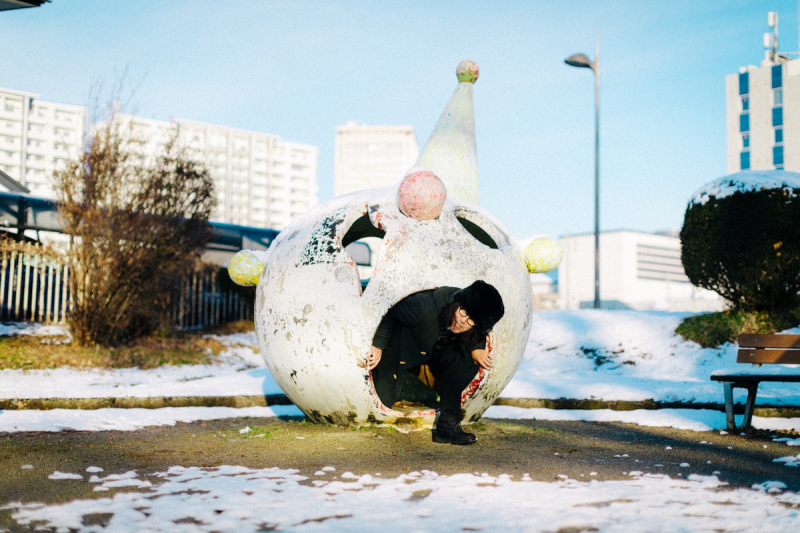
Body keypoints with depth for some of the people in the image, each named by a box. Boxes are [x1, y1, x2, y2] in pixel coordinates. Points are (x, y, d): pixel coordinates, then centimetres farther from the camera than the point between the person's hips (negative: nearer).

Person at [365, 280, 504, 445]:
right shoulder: (425, 307, -40)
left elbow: (477, 338, -1)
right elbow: (389, 312, -27)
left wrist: (476, 348, -23)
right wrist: (378, 345, -31)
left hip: (437, 346, 4)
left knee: (468, 362, -24)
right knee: (386, 397, -14)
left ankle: (447, 425, -20)